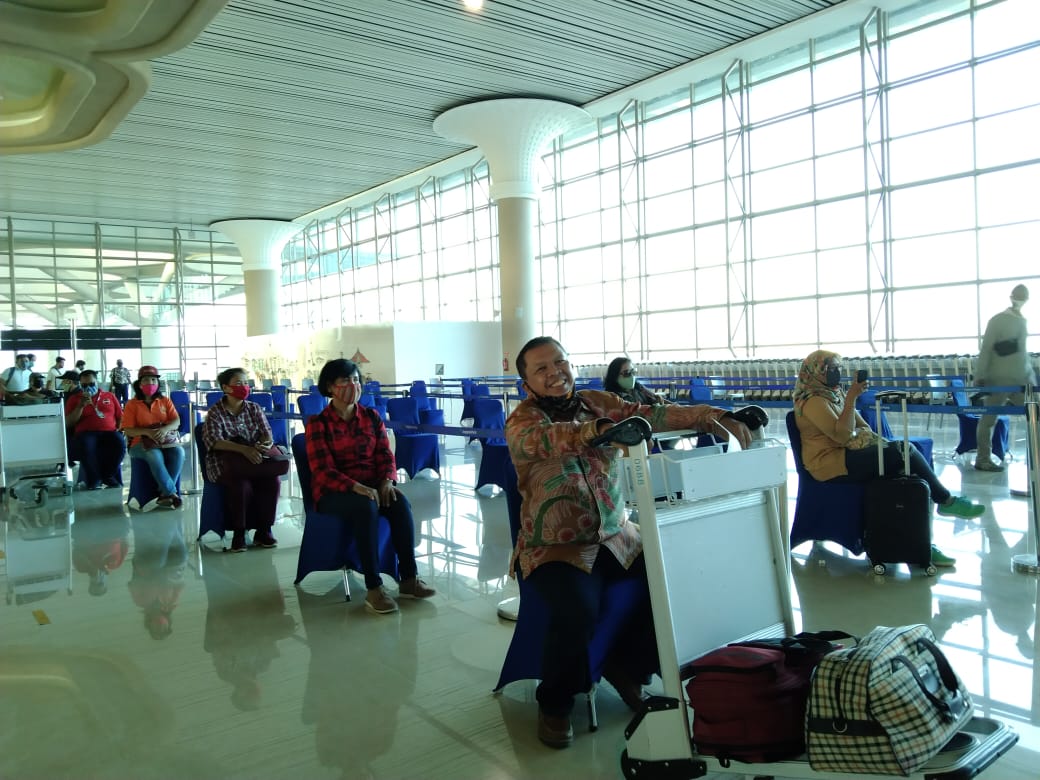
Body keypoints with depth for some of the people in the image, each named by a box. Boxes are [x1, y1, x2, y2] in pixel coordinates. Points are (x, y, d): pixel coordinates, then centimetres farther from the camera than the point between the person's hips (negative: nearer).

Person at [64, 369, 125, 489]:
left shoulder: (110, 396, 20)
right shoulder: (74, 399, 15)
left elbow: (121, 417, 21)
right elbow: (68, 423, 6)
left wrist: (120, 429, 0)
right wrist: (81, 405, -4)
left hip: (109, 432, 1)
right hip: (86, 433, -1)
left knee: (120, 443, -33)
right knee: (86, 445, -38)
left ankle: (107, 475, -14)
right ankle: (94, 479, -19)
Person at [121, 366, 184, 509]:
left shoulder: (165, 401, 12)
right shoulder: (132, 404, 4)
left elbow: (176, 421, 1)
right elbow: (128, 430, -3)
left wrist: (165, 429, -22)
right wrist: (147, 432, -21)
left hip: (167, 441, 2)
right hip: (142, 443, -2)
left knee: (179, 452, -32)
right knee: (155, 456, -37)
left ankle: (165, 494, -27)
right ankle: (172, 493, -32)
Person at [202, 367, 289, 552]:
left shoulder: (254, 408, 9)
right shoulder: (215, 412, -2)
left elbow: (268, 435, 2)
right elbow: (215, 441, -16)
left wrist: (264, 445, -25)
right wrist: (244, 449, -32)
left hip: (256, 459, 3)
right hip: (226, 462, -3)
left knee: (273, 481, -25)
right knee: (241, 485, -34)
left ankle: (263, 530, -10)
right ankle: (238, 532, -15)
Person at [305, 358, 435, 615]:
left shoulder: (372, 417, 8)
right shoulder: (318, 423, -5)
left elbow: (385, 455, 7)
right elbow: (322, 471, -12)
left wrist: (387, 481, -15)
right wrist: (357, 487, -28)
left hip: (373, 485, 4)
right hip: (333, 491, -4)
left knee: (400, 502, -27)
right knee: (366, 506, -35)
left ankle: (409, 578, -21)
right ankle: (373, 589, -32)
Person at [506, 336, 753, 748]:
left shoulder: (599, 402, 7)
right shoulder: (521, 421, -7)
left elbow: (654, 413, -6)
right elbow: (545, 437, -31)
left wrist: (715, 416, -20)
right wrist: (598, 429, -50)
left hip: (617, 538, 5)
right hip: (557, 548, -4)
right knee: (578, 610, -31)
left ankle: (626, 666, 12)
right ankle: (555, 703, 0)